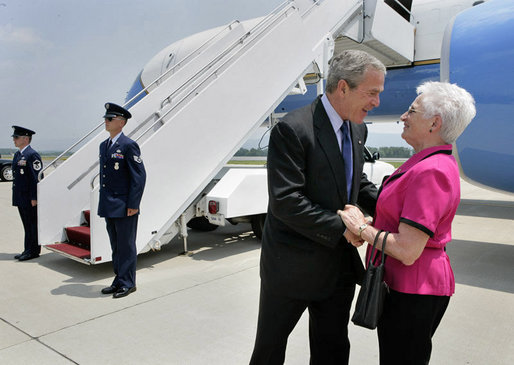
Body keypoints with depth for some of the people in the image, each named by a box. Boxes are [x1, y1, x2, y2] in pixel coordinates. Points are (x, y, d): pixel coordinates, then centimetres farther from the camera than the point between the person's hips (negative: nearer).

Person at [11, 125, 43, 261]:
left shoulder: (32, 155, -13)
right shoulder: (17, 155, 15)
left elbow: (37, 177, -17)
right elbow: (16, 176, 20)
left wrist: (34, 198, -19)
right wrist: (15, 196, 18)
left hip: (30, 199, -9)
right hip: (20, 199, 9)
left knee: (33, 225, 0)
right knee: (27, 225, 15)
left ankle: (34, 251, 8)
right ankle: (27, 250, 23)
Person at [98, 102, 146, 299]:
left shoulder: (128, 146, -12)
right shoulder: (104, 145, 14)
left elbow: (139, 176, -15)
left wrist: (132, 205, -17)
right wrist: (103, 201, 17)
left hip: (124, 207, -8)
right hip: (109, 206, 8)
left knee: (126, 246, 2)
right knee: (115, 246, 16)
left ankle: (127, 283, 14)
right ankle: (119, 281, 27)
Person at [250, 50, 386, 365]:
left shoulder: (358, 131, 5)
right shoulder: (292, 129, -20)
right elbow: (285, 202, -25)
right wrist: (342, 227, -22)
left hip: (340, 265, 7)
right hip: (293, 265, -6)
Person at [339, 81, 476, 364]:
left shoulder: (430, 171, -23)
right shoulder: (431, 163, 9)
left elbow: (407, 251, -27)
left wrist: (361, 228, -14)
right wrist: (367, 226, -2)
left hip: (413, 294, -9)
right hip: (409, 286, 9)